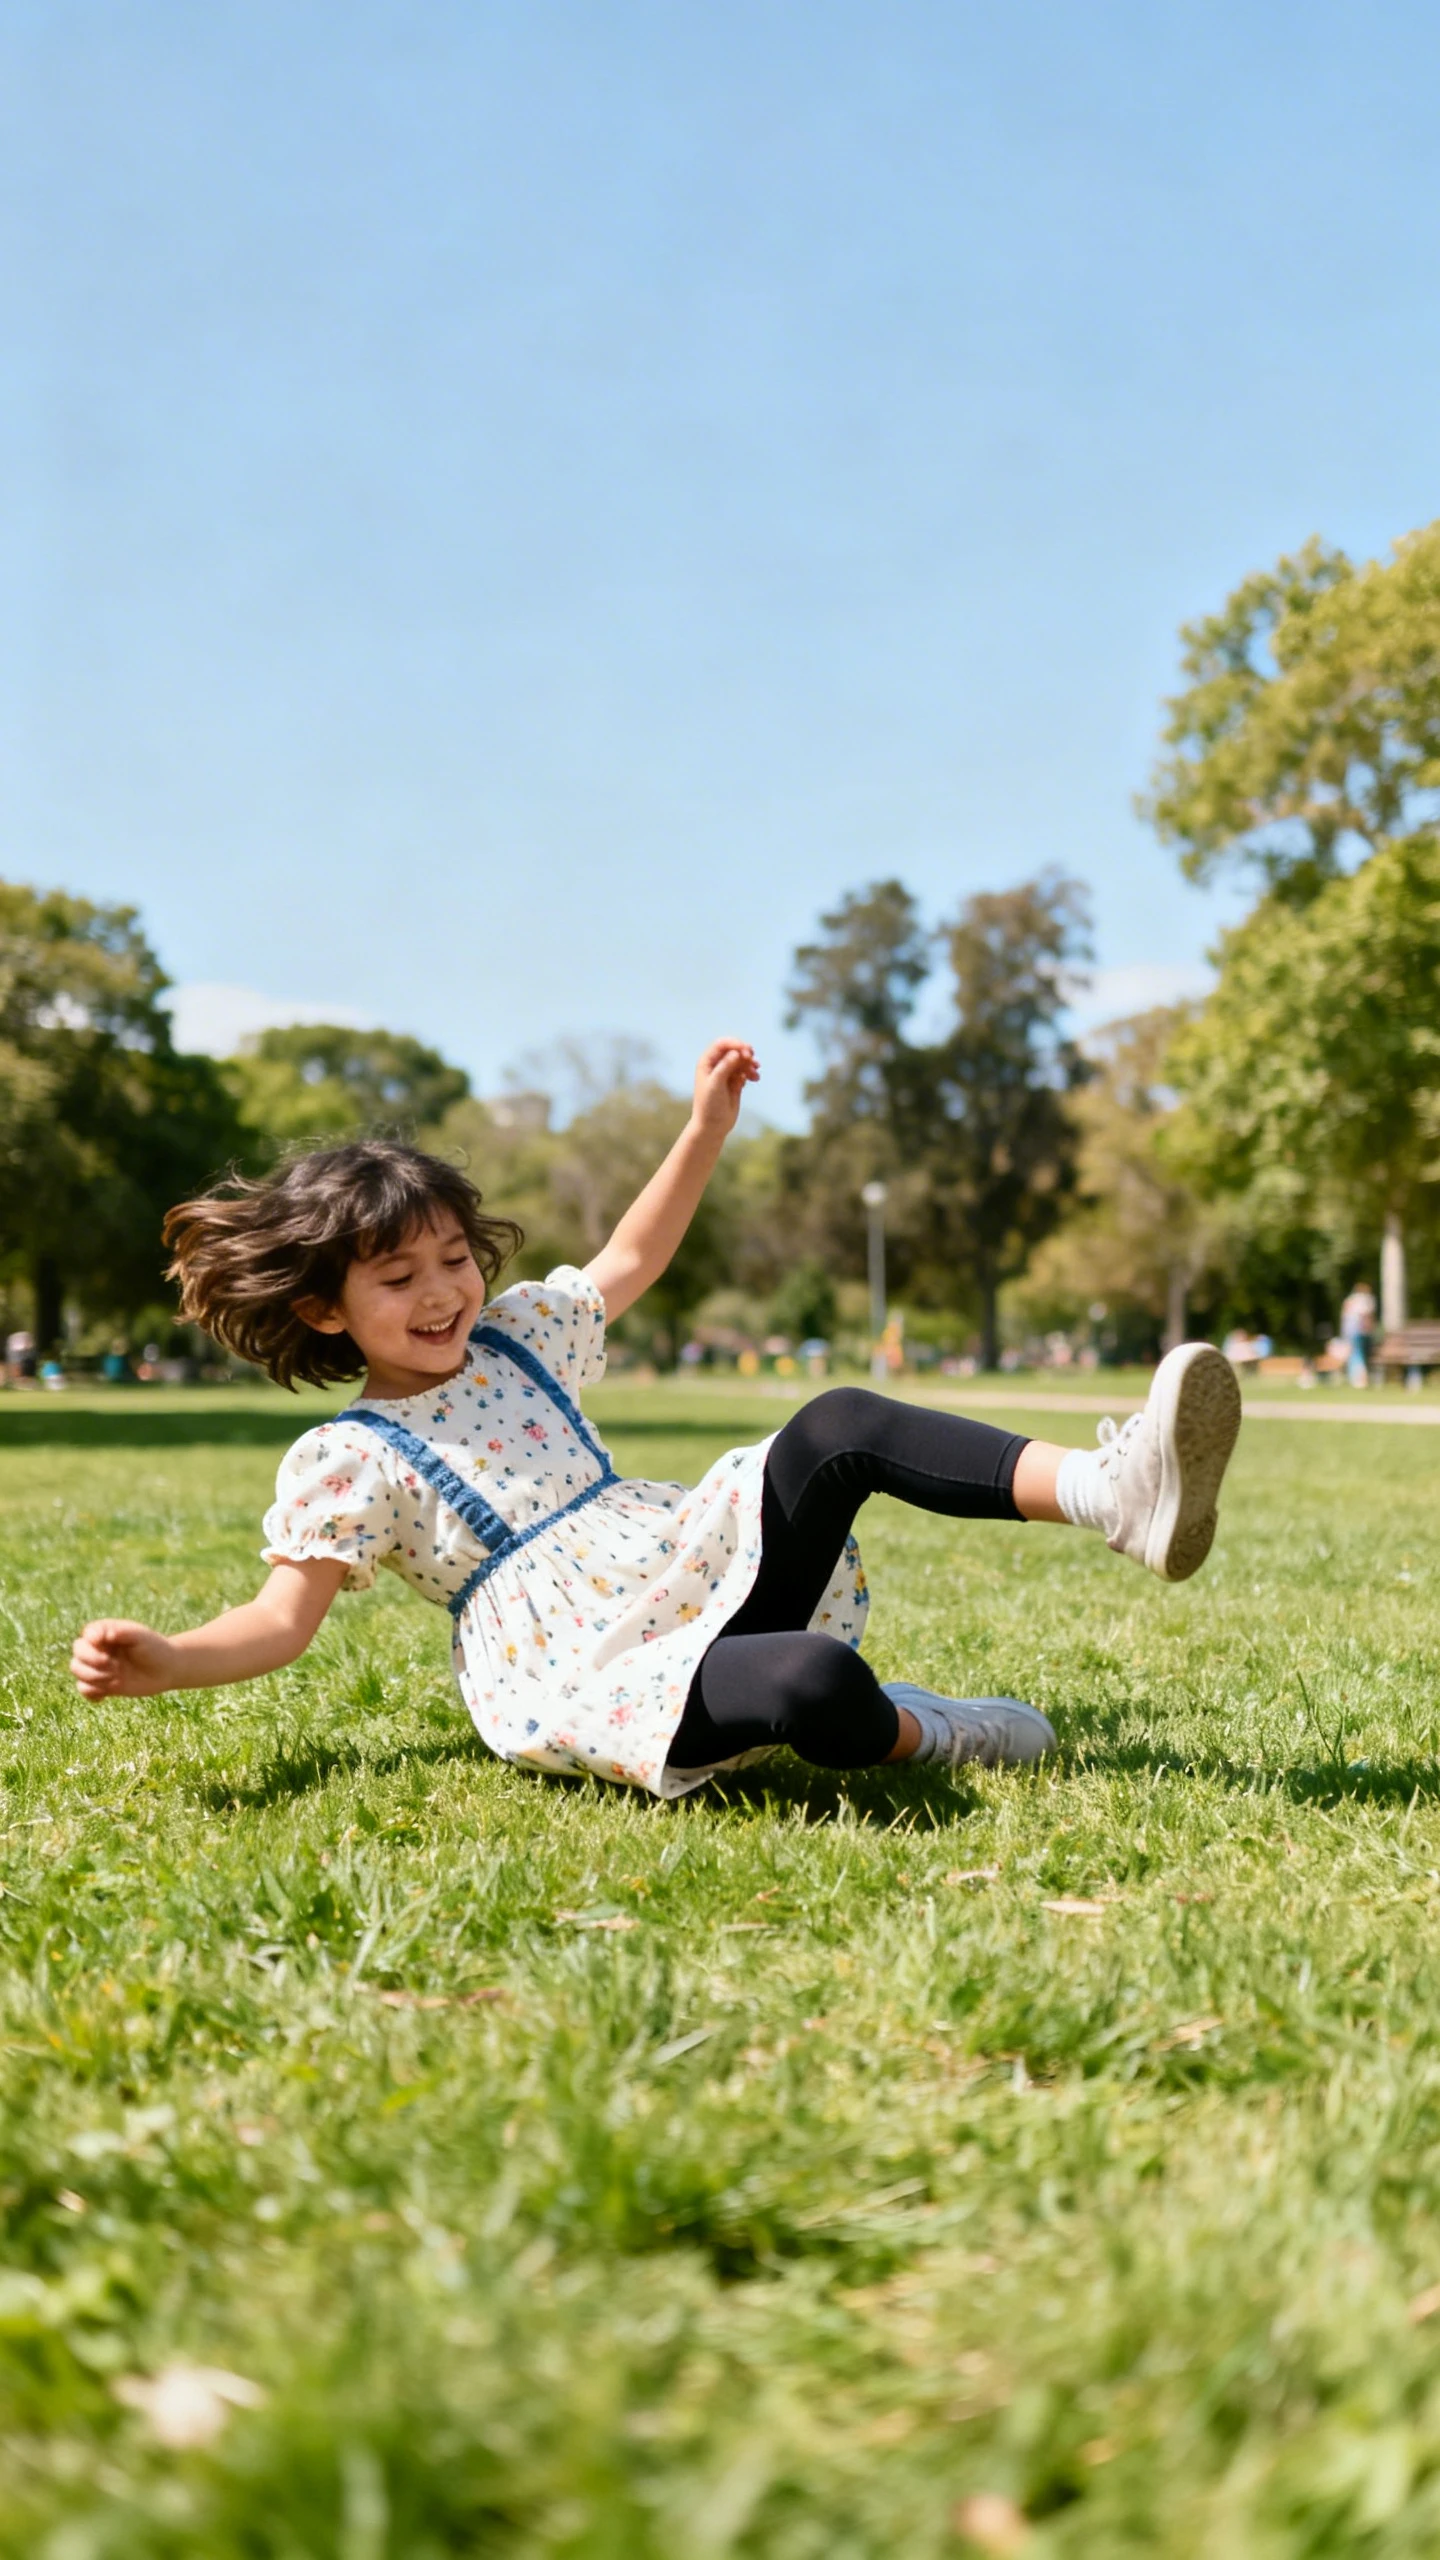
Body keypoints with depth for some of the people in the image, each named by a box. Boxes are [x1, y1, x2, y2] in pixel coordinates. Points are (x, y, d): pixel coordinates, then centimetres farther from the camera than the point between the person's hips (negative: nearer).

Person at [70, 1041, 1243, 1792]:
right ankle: (923, 1730, -7)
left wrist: (707, 1126, 22)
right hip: (584, 1676, -7)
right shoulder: (343, 1460, -1)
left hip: (699, 1563, 7)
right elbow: (282, 1617, -4)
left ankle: (1112, 1488, -32)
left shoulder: (512, 1340, 18)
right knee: (816, 1682, -39)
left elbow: (629, 1259, 29)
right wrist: (157, 1663, -23)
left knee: (839, 1426, -19)